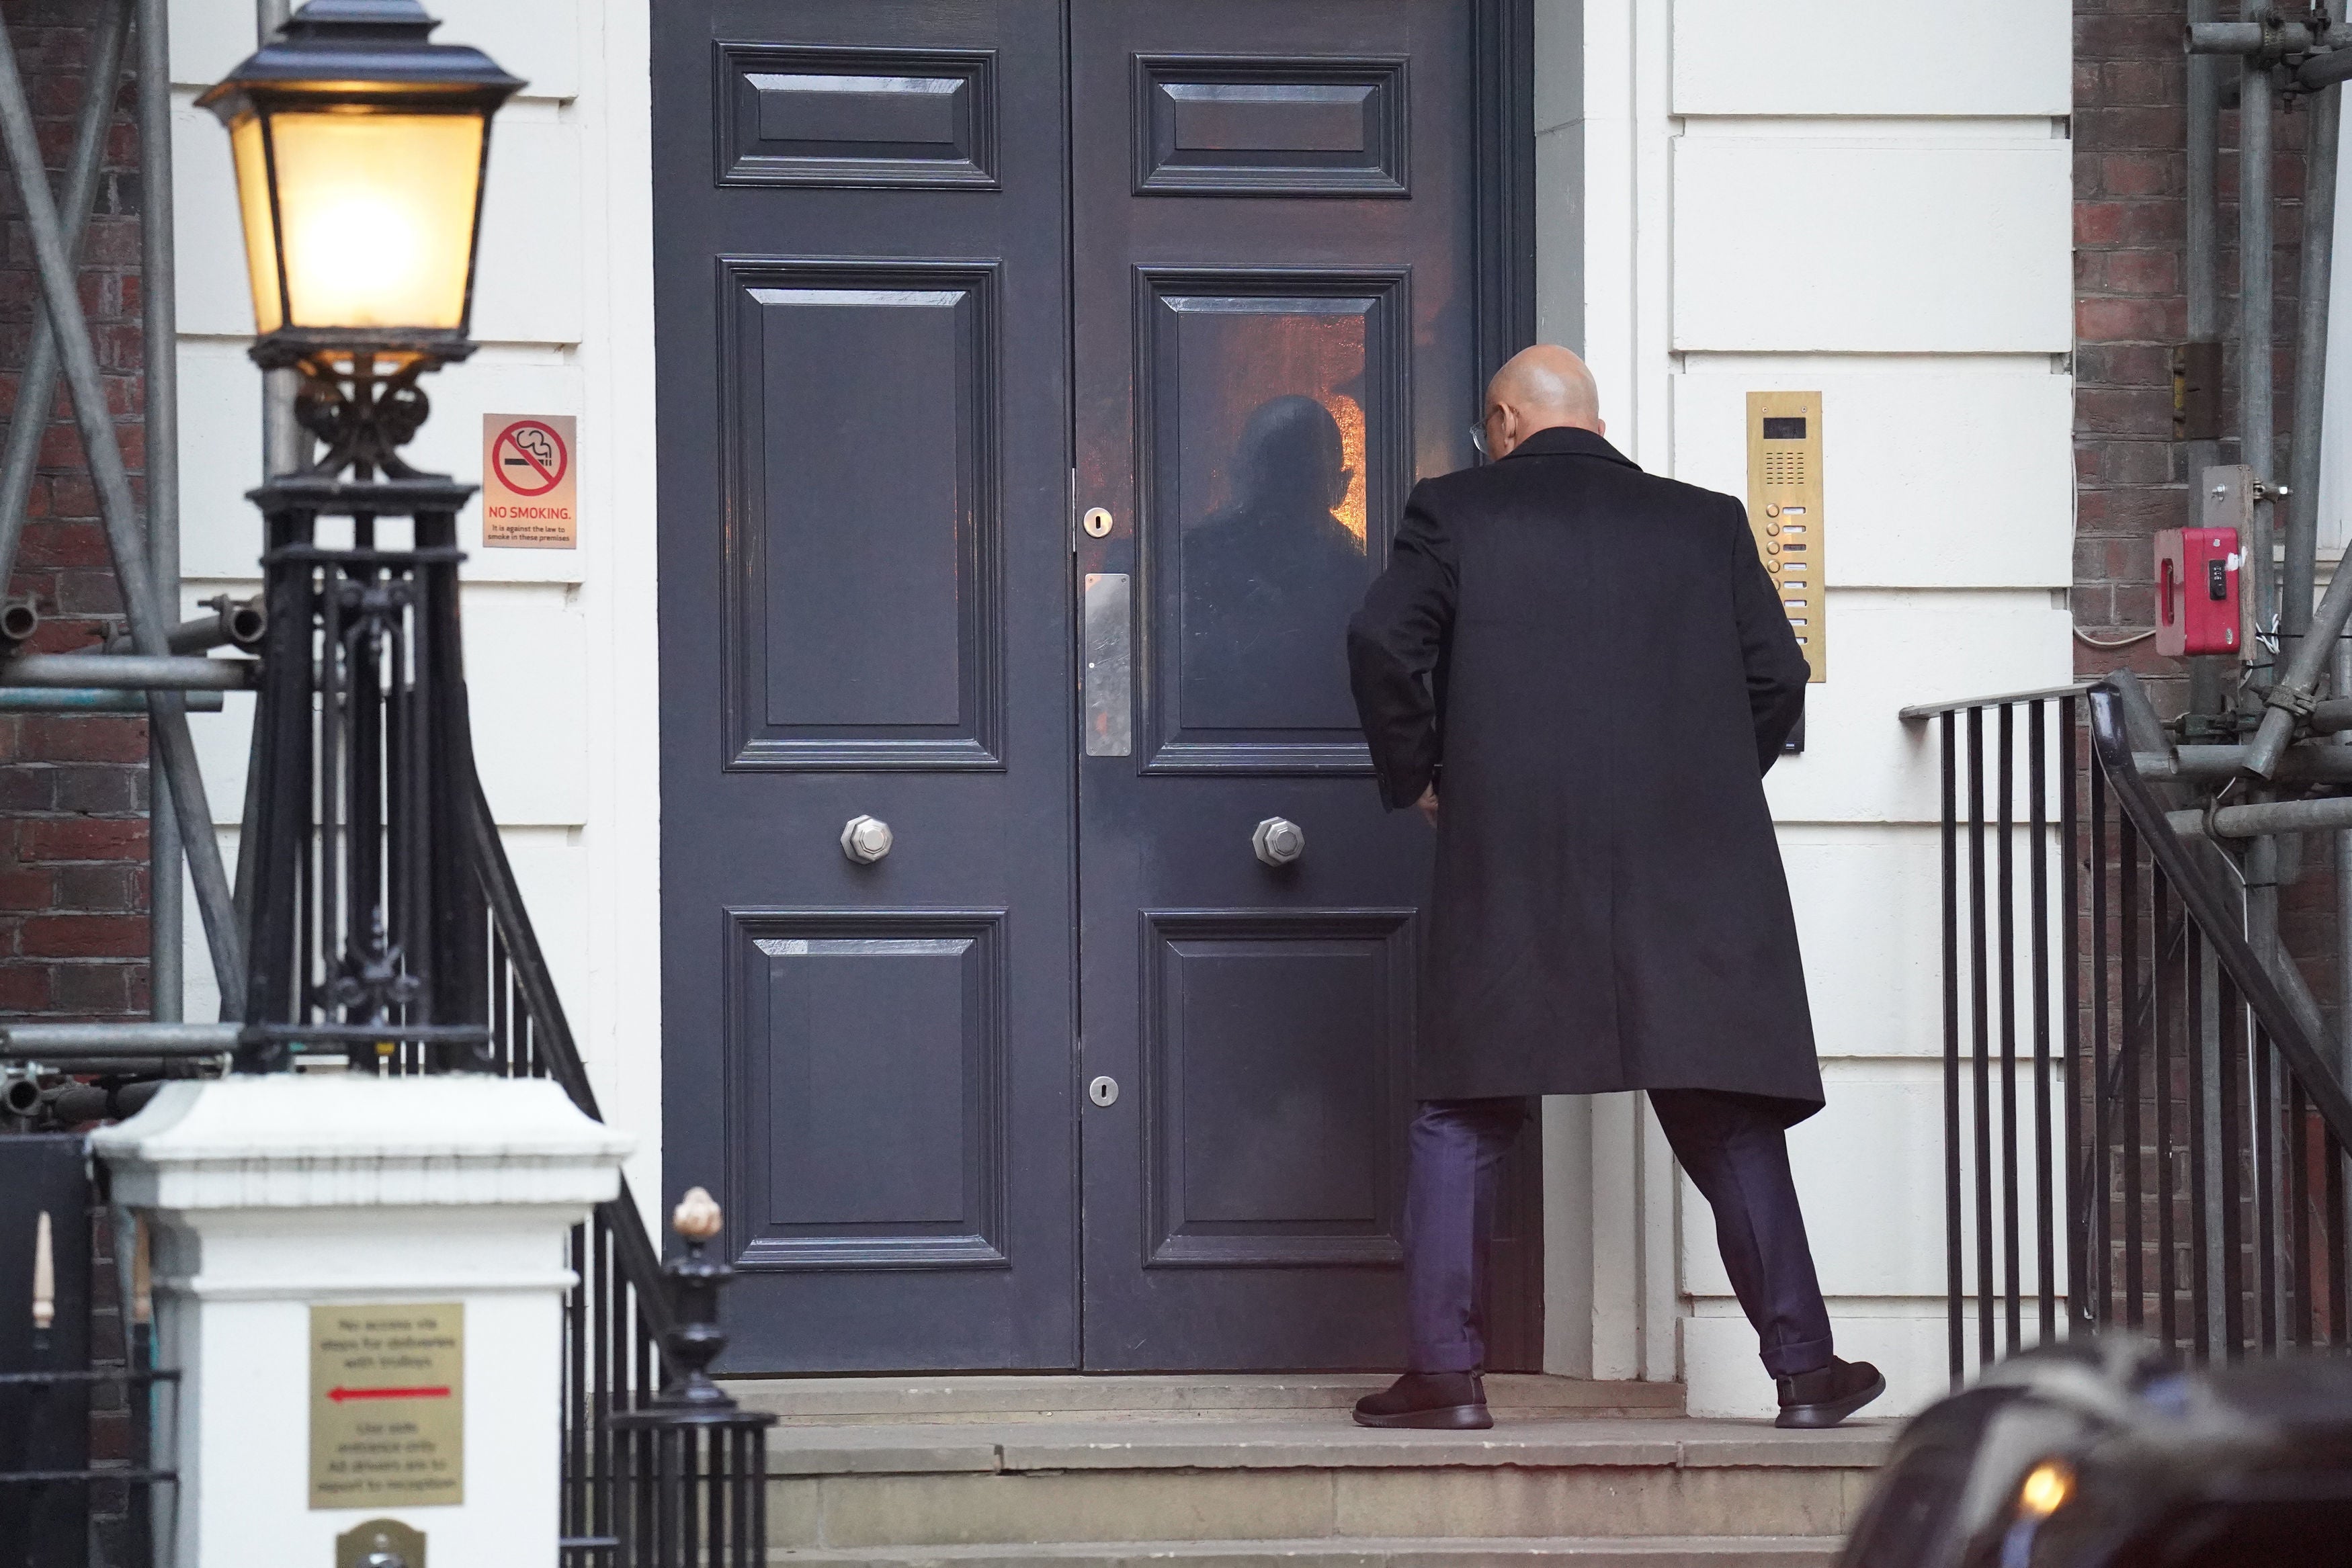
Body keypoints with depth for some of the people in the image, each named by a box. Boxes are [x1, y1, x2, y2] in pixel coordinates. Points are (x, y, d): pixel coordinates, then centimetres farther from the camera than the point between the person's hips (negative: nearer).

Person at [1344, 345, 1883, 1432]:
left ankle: (1445, 1371, 0)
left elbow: (1383, 641, -8)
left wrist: (1415, 777, 5)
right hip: (1689, 872, 2)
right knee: (1731, 1125, 8)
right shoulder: (1707, 524, 10)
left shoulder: (1455, 513, 4)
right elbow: (1777, 678, 5)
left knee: (1460, 1118, 7)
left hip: (1506, 861, -2)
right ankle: (1803, 1370, 9)